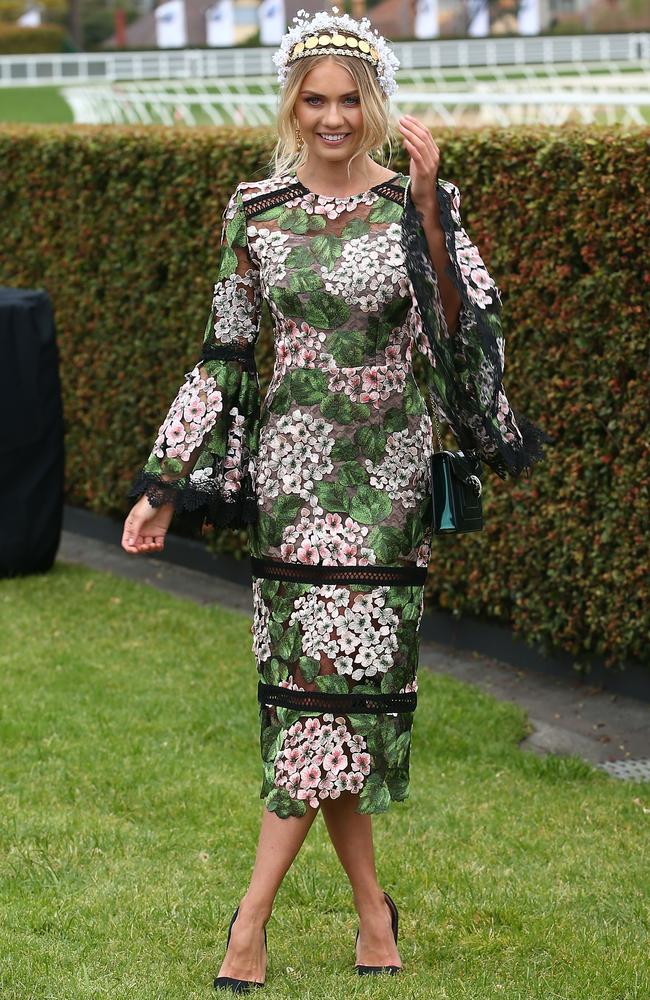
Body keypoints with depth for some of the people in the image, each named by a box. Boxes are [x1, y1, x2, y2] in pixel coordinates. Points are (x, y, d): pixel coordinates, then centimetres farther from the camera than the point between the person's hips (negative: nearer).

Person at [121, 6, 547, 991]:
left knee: (339, 678, -6)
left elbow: (466, 325, -17)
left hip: (385, 469, -2)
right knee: (310, 677, 2)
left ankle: (253, 912, -2)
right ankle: (371, 905, 15)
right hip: (290, 465, 3)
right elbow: (227, 356, 11)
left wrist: (427, 210, -26)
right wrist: (163, 485, 9)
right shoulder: (256, 211, 4)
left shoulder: (418, 205, -3)